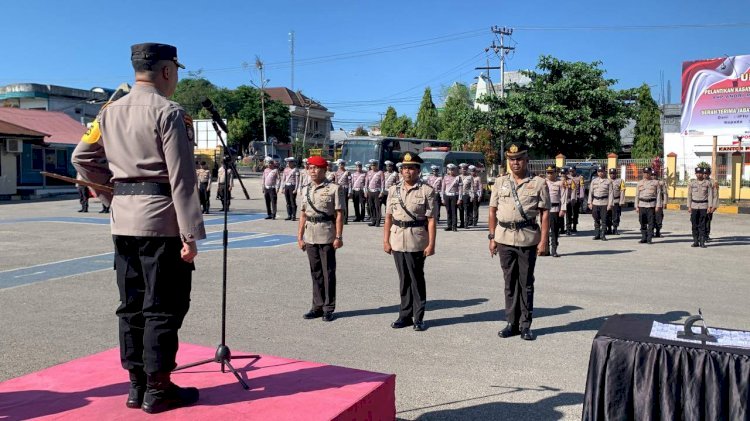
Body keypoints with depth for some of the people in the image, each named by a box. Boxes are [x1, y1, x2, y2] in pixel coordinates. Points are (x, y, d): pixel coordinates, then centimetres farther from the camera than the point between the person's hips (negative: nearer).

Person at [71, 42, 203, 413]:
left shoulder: (109, 112, 11)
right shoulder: (168, 112, -11)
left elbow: (81, 158, 17)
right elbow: (181, 178, -15)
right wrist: (191, 234, -15)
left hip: (123, 220, 7)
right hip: (161, 220, -7)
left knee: (132, 304, 12)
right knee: (162, 306, 1)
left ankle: (136, 385, 21)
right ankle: (158, 389, 9)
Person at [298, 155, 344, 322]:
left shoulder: (334, 188, -6)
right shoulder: (306, 189, 11)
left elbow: (339, 214, -8)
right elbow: (303, 214, 14)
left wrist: (339, 237, -13)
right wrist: (300, 236, 11)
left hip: (327, 236, -5)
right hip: (310, 237, 5)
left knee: (328, 272, 2)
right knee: (315, 272, 12)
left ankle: (328, 308, 11)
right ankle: (318, 306, 21)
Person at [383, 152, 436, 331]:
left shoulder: (427, 191, -4)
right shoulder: (394, 190, 9)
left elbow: (431, 219, -8)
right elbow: (388, 217, 10)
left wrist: (431, 244, -12)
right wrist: (385, 240, 5)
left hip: (417, 241, -4)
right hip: (397, 241, 4)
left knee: (417, 280, 4)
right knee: (403, 279, 12)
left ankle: (418, 318, 14)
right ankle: (405, 315, 22)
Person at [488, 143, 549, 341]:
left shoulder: (538, 183, 0)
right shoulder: (500, 182, 8)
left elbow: (544, 214, -2)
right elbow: (493, 211, 10)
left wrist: (543, 241, -8)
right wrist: (492, 237, 5)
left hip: (528, 239, -2)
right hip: (505, 238, 3)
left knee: (526, 283, 5)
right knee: (509, 282, 10)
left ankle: (525, 325, 14)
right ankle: (512, 323, 19)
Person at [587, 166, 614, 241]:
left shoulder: (608, 181, 1)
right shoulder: (594, 181, 10)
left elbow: (611, 193, -3)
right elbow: (590, 192, 10)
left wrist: (610, 204, -10)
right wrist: (590, 203, 3)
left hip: (604, 203, -3)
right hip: (595, 203, 3)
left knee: (604, 220, -2)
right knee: (596, 220, 7)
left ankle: (603, 235, 3)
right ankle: (597, 235, 14)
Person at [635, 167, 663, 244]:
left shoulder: (656, 183, 4)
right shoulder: (639, 183, 11)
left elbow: (659, 195, 1)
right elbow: (637, 195, 11)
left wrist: (658, 206, -6)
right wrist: (637, 206, 5)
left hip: (651, 205, -2)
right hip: (642, 205, 2)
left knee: (651, 222, -3)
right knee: (643, 222, 3)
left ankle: (649, 239, 1)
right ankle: (644, 238, 11)